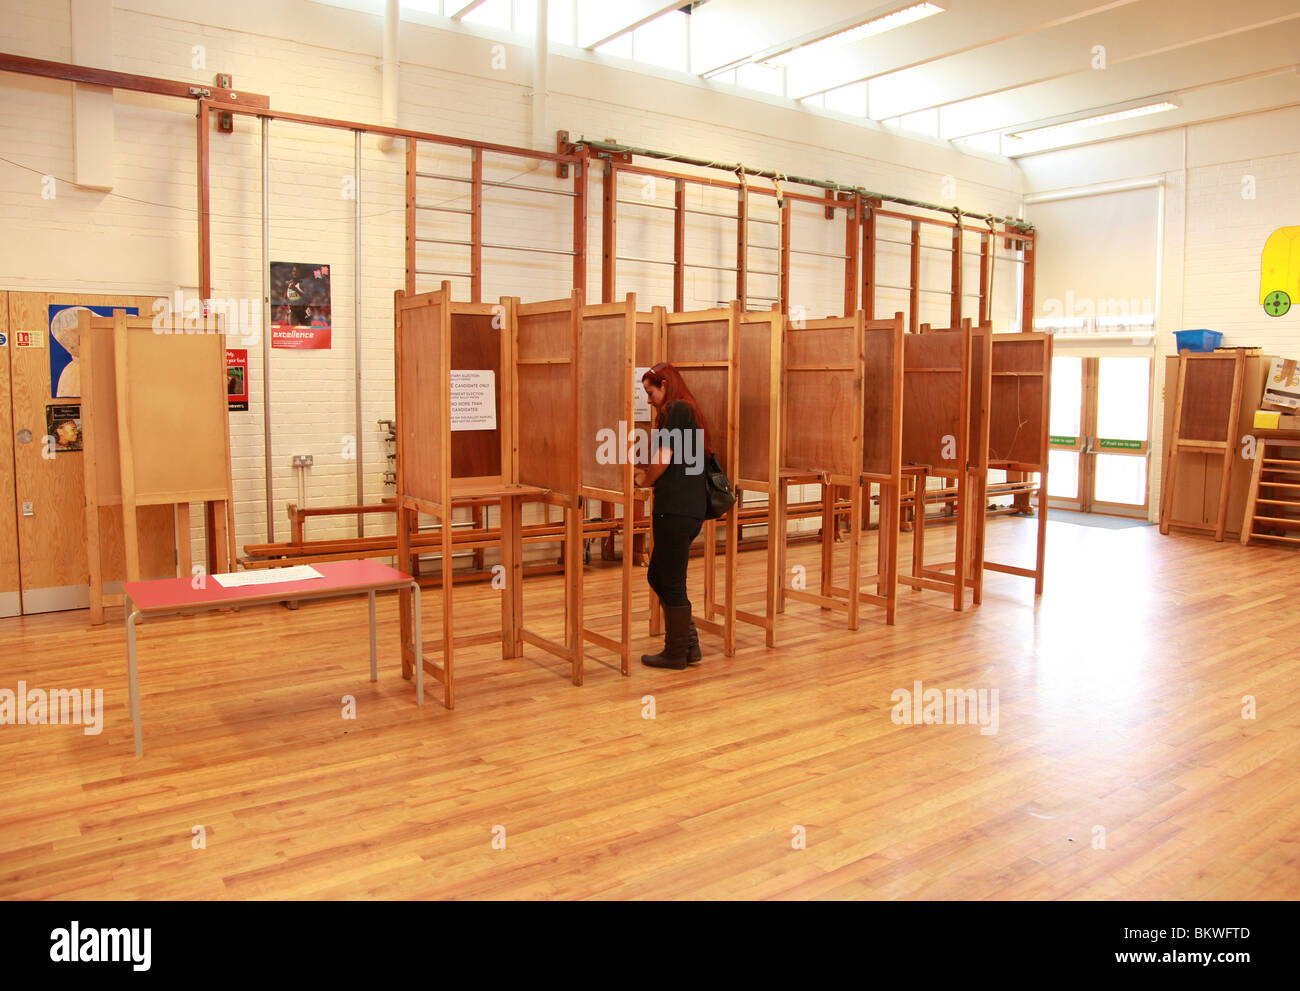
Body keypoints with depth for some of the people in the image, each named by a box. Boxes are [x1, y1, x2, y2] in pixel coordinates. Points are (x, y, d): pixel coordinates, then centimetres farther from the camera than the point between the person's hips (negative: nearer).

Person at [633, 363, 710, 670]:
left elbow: (662, 458, -15)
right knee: (657, 576, 17)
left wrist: (645, 479, 3)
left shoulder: (673, 411, -9)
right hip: (691, 507, 10)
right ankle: (689, 644, 20)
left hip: (676, 509, -10)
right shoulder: (690, 410, 20)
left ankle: (676, 652, 12)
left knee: (671, 582, 1)